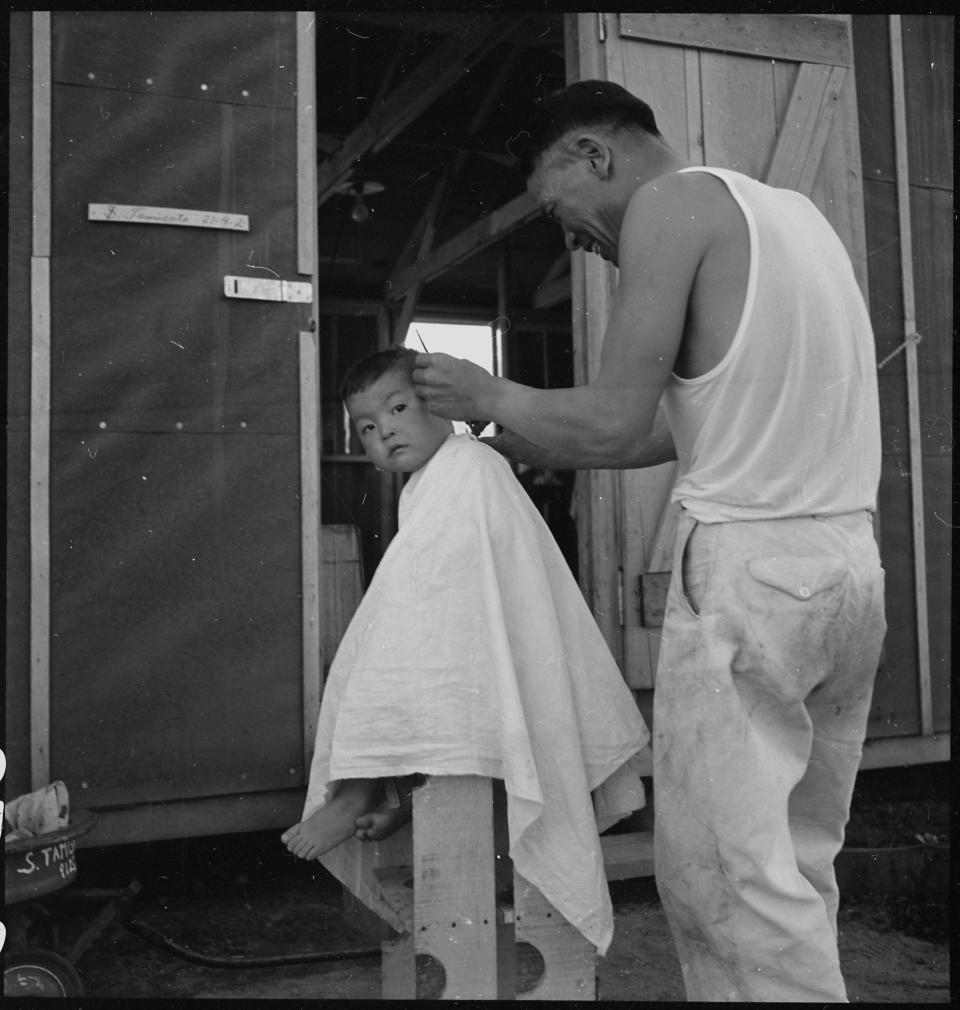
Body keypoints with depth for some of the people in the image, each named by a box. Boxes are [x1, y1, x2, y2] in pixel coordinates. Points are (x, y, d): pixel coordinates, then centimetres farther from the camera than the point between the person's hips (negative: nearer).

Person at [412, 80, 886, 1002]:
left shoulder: (671, 201, -4)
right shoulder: (787, 209, 21)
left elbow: (612, 425, -11)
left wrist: (488, 396, 6)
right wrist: (530, 445, 23)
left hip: (750, 563, -9)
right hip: (851, 562, 9)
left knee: (723, 871, -1)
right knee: (796, 865, 13)